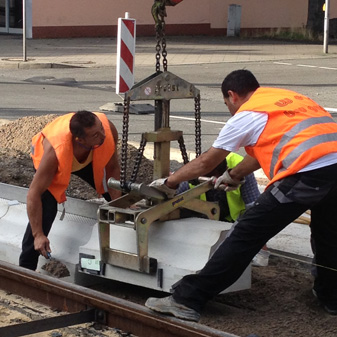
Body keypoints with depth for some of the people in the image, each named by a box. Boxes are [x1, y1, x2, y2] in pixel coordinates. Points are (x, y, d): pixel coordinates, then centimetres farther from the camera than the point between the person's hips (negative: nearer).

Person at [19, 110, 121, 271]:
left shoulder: (108, 129, -38)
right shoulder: (55, 151, -46)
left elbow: (112, 168, -19)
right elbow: (34, 194, -39)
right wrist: (38, 235, -38)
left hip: (90, 158, 4)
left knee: (120, 195, 0)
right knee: (45, 208, -22)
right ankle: (26, 268, -9)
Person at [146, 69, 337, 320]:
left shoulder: (245, 115, 9)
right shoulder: (285, 96, 29)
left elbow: (205, 163, 16)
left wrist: (168, 182, 30)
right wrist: (234, 175, 51)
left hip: (306, 173, -7)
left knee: (245, 236, -4)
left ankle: (187, 300, -2)